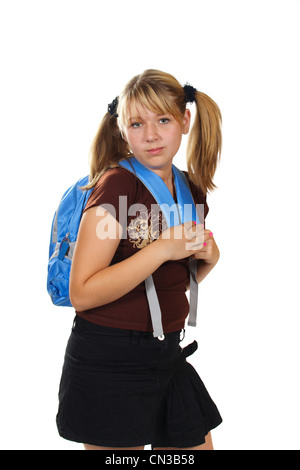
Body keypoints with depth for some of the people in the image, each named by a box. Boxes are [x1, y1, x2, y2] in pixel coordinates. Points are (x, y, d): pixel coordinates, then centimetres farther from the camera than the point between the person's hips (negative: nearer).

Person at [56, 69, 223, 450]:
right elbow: (82, 293, -21)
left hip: (167, 354, 7)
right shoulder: (117, 183, -15)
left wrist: (208, 258, -2)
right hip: (109, 360, -6)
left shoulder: (192, 190, 6)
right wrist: (163, 248, -24)